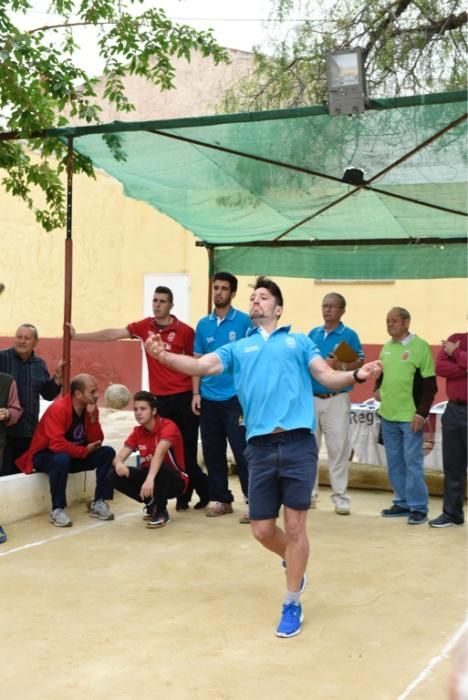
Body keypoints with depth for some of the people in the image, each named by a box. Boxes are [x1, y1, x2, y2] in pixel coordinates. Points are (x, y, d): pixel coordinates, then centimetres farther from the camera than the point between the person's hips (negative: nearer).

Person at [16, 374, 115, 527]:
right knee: (62, 459, -40)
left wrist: (93, 418, -21)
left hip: (75, 456, 7)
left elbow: (97, 442, -6)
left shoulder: (91, 408, -4)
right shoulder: (58, 408, -25)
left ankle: (98, 502, -8)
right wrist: (86, 451, -23)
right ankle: (57, 510, -25)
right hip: (46, 456, -6)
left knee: (107, 452, -13)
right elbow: (57, 444, -33)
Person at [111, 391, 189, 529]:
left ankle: (161, 512, -16)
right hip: (150, 476, 6)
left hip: (174, 480, -6)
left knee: (160, 467, -39)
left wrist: (150, 479, -55)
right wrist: (119, 464, -34)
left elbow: (159, 453, -39)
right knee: (117, 476, -16)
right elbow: (119, 456, -8)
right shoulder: (137, 432, -2)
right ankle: (151, 504, 4)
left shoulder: (168, 426, -21)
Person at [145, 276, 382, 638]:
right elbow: (201, 366, 3)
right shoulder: (238, 349, 17)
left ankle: (292, 605, 17)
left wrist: (356, 375, -15)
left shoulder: (299, 341, 13)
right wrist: (164, 356, -15)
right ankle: (292, 562, 39)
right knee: (263, 529, 6)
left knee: (294, 526, 1)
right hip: (261, 446, 2)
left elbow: (328, 377, 6)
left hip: (298, 443, -2)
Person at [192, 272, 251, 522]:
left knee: (242, 452, -5)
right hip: (208, 399, 5)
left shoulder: (245, 321, -4)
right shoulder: (203, 324, 9)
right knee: (212, 453, 10)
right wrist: (196, 393, 4)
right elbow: (198, 361, 12)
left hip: (236, 397, -5)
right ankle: (221, 499, 21)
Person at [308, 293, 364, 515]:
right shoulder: (313, 334, 12)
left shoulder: (349, 334, -2)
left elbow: (360, 362, -6)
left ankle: (340, 496, 1)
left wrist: (341, 366, -22)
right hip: (311, 398, 5)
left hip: (336, 399, -5)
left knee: (338, 448, -5)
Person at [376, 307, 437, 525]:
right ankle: (402, 503, 23)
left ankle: (418, 508, 5)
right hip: (388, 416, 7)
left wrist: (421, 413, -15)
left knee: (413, 464, -3)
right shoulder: (386, 348, 11)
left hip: (410, 417, -7)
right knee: (394, 464, 12)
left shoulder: (420, 347, -9)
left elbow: (430, 385, -9)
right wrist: (378, 389, 4)